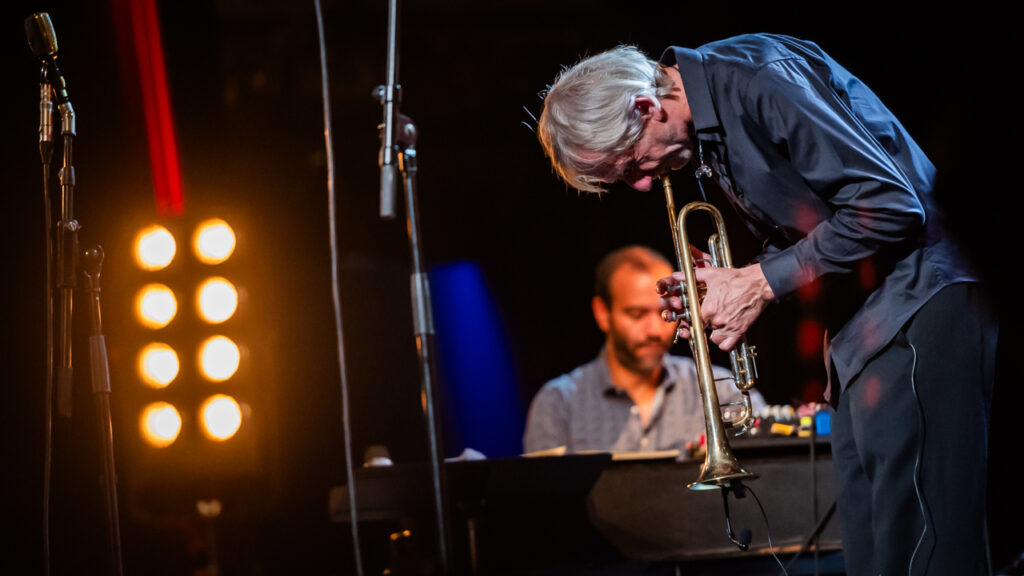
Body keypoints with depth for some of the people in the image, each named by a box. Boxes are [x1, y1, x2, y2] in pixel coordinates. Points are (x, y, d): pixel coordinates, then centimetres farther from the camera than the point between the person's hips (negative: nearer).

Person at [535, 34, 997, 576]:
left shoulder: (760, 79, -20)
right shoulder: (704, 135, 11)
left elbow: (890, 206, -22)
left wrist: (761, 282, -16)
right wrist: (730, 285, 2)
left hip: (913, 296, -10)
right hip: (856, 317, 10)